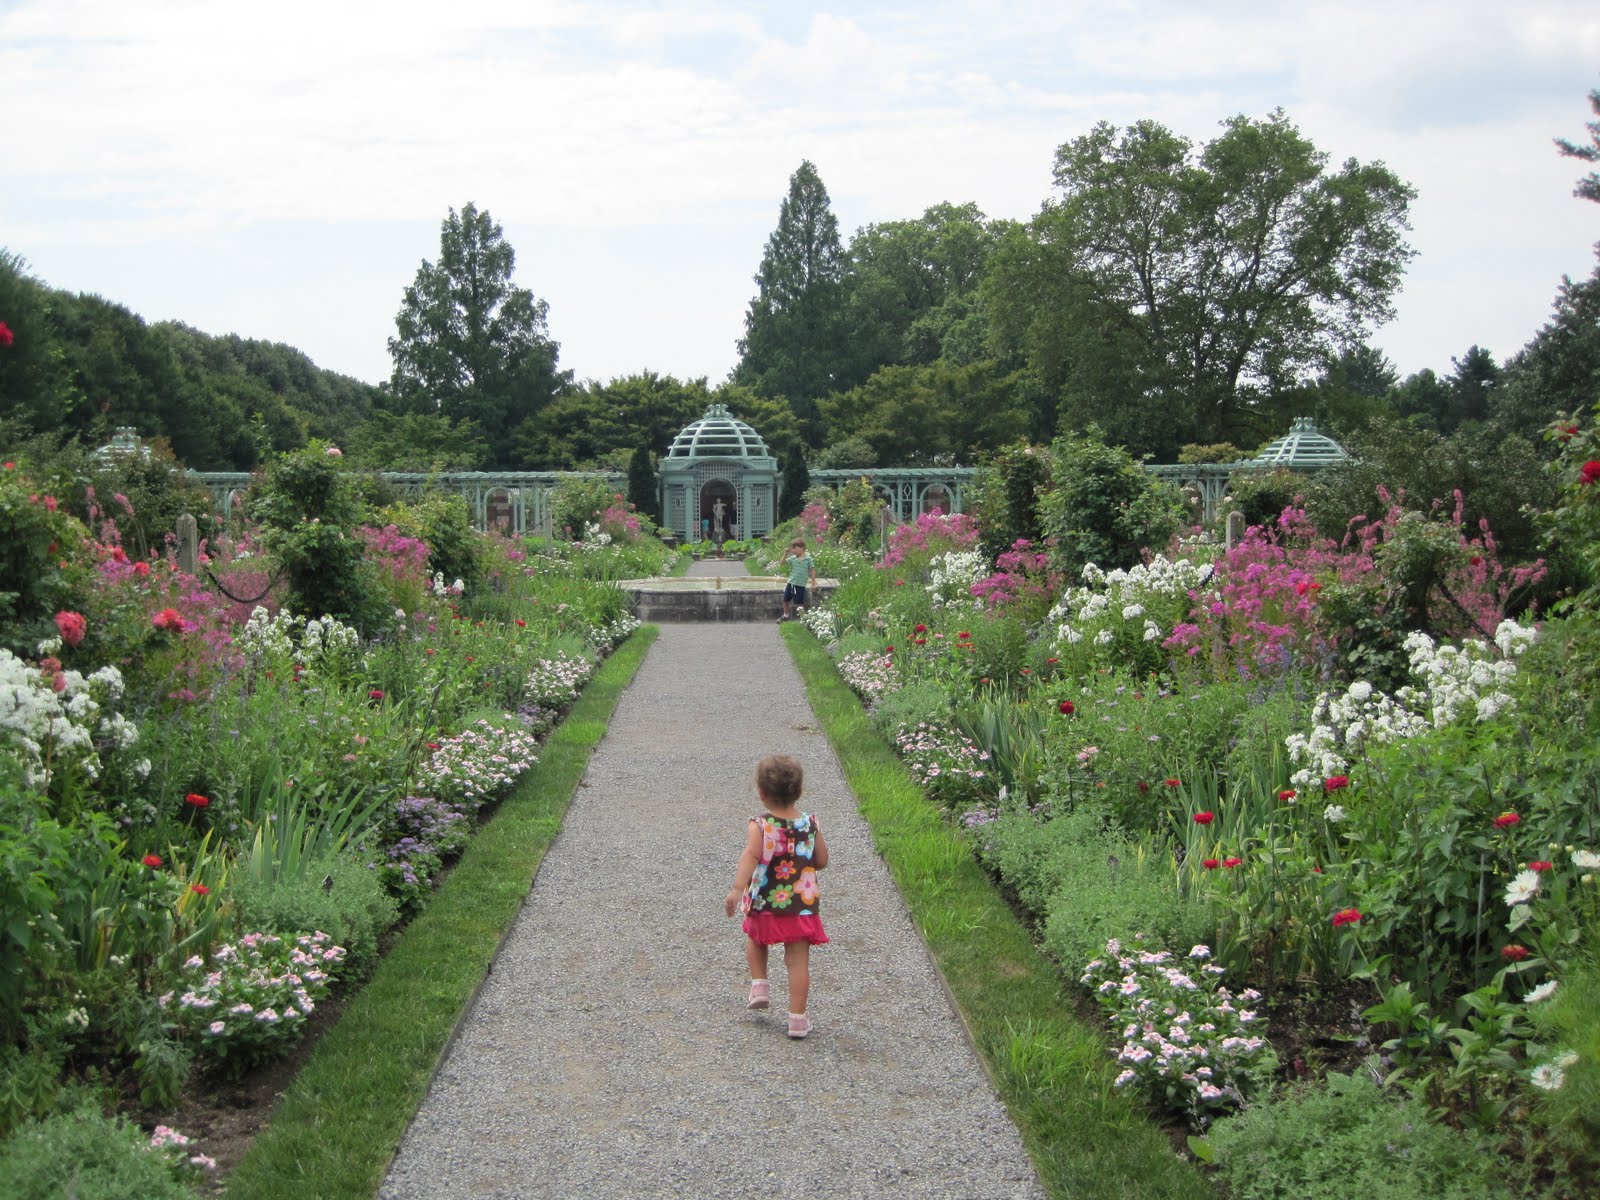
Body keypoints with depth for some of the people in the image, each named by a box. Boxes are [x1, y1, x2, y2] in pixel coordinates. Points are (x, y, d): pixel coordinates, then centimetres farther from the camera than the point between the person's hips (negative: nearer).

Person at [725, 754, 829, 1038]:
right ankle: (797, 1018, 4)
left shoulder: (759, 827, -12)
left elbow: (751, 855, -29)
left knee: (755, 939, 30)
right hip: (803, 905, 1)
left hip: (765, 904, -1)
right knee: (798, 961, 5)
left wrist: (736, 889, -39)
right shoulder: (810, 824, -3)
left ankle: (759, 984, 21)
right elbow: (822, 861, 6)